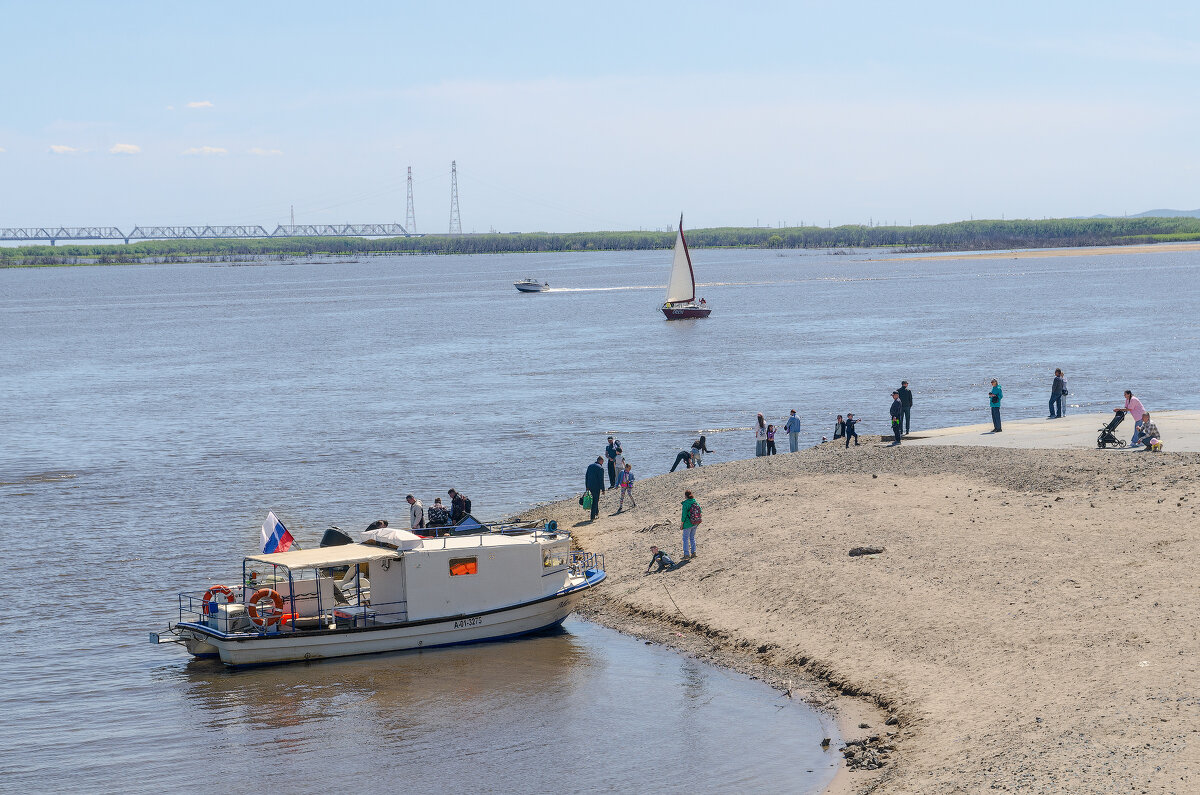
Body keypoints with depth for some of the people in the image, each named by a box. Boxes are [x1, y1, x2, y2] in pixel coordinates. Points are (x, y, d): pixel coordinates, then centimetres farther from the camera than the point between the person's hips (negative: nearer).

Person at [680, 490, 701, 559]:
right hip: (695, 523, 6)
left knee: (685, 538, 5)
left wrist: (681, 525, -7)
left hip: (688, 524, -6)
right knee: (692, 537, 20)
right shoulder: (696, 502, 0)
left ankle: (686, 554, 6)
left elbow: (684, 515, -17)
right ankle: (693, 552, 20)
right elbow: (700, 511, 8)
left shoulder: (685, 504, -19)